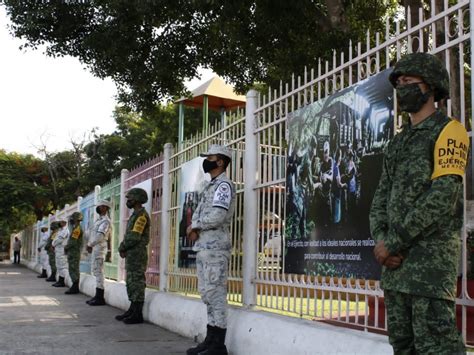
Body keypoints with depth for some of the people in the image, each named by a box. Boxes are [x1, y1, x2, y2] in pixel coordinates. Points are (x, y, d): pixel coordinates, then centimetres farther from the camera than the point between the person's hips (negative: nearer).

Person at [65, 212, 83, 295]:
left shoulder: (77, 228, -16)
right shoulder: (76, 228, 18)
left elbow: (73, 241, -22)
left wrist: (66, 247, -8)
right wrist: (67, 247, 9)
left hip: (74, 253, -10)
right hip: (74, 252, 10)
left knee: (73, 270, -8)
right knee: (74, 270, 12)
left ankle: (75, 288, -7)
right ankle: (75, 287, 16)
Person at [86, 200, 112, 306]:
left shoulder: (106, 221, -13)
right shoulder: (99, 220, 18)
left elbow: (100, 236, -23)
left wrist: (90, 244, -16)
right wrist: (90, 244, 10)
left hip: (99, 248, -10)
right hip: (95, 248, 10)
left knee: (98, 271, -9)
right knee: (96, 271, 11)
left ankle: (100, 298, -8)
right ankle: (97, 296, 16)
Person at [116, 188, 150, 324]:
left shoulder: (141, 215, -14)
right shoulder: (135, 215, 18)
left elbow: (134, 237, -20)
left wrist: (122, 248, -7)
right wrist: (123, 248, 5)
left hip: (137, 255, -10)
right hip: (131, 255, 10)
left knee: (137, 284, -7)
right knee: (131, 284, 13)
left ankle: (137, 315, -3)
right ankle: (132, 311, 20)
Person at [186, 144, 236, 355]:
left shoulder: (224, 185, -8)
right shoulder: (209, 186, 22)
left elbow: (218, 216, -19)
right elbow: (198, 212, 19)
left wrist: (194, 226, -5)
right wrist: (194, 229, -2)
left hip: (216, 247, -10)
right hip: (203, 247, 10)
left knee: (215, 293, -9)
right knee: (206, 292, 11)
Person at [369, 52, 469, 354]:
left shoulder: (448, 131, -2)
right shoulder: (397, 142, 22)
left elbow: (442, 198, -14)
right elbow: (382, 197, 16)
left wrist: (394, 241, -13)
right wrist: (381, 239, -4)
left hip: (431, 257, -8)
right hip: (394, 259, 8)